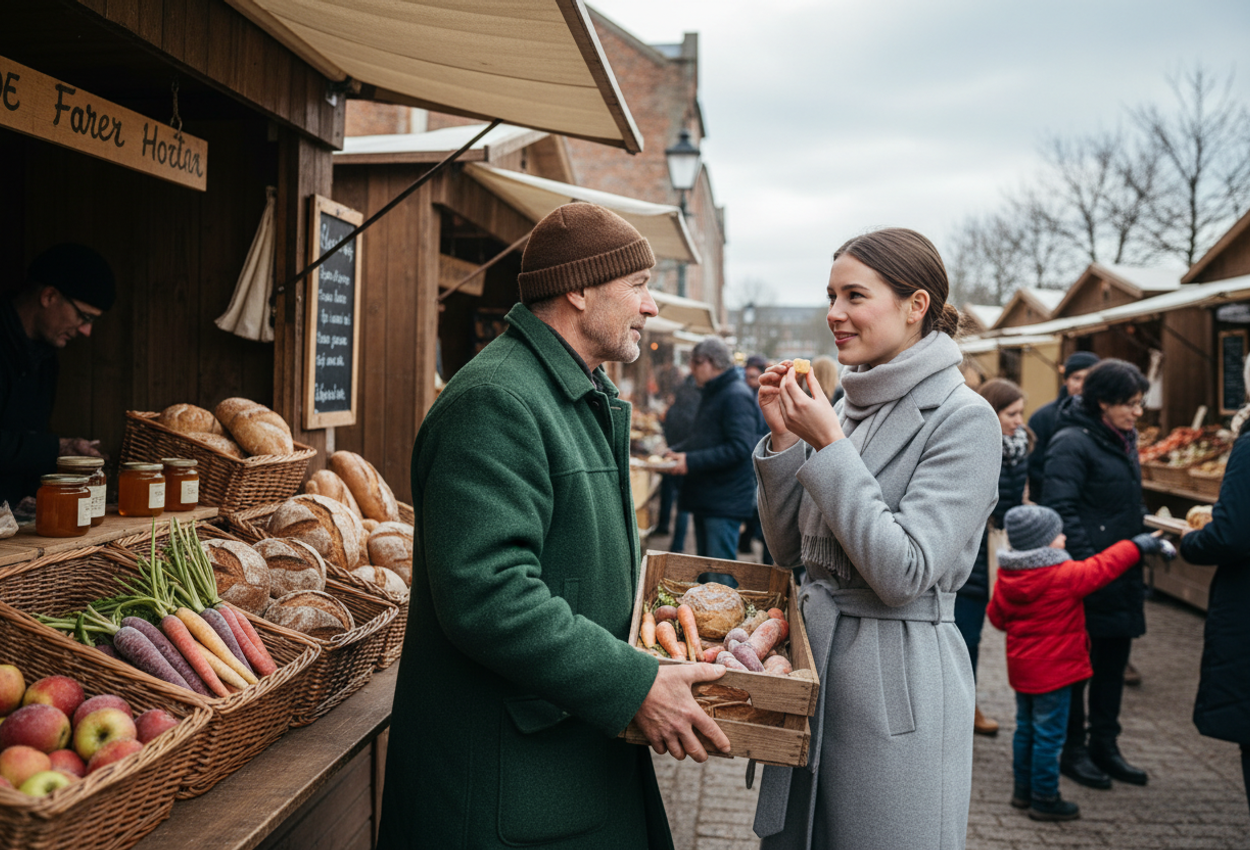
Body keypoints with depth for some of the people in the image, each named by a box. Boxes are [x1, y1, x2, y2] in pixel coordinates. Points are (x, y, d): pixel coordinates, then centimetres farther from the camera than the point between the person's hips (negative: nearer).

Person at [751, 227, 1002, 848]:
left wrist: (829, 446, -20)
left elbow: (903, 573, -22)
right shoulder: (848, 407, 7)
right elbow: (789, 549, 9)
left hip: (897, 677, -7)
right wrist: (783, 436, -4)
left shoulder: (963, 420, -14)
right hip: (813, 656, 7)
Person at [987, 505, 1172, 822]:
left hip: (1021, 667, 7)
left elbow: (997, 616, 8)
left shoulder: (1006, 577, -1)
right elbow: (1103, 567, -9)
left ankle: (1023, 790, 28)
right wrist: (1139, 545, 3)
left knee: (1025, 729, 18)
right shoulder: (1064, 576, -20)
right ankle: (1045, 799, 10)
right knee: (1049, 734, 2)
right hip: (1054, 670, -7)